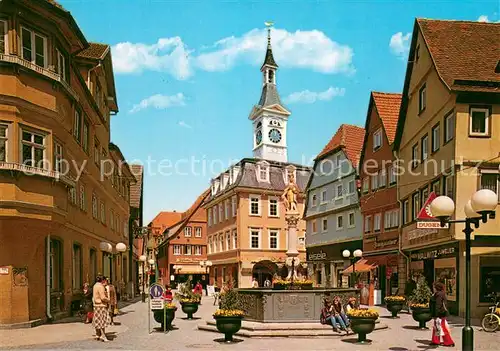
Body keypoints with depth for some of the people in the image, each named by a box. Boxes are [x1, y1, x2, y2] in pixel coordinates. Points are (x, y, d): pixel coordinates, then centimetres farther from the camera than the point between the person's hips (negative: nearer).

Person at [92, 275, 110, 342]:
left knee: (97, 321, 14)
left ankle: (97, 335, 20)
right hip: (101, 305, -10)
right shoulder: (100, 286, -18)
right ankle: (103, 336, -10)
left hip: (96, 305, 10)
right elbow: (103, 297, -23)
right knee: (102, 321, -9)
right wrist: (108, 300, -6)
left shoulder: (95, 286, 13)